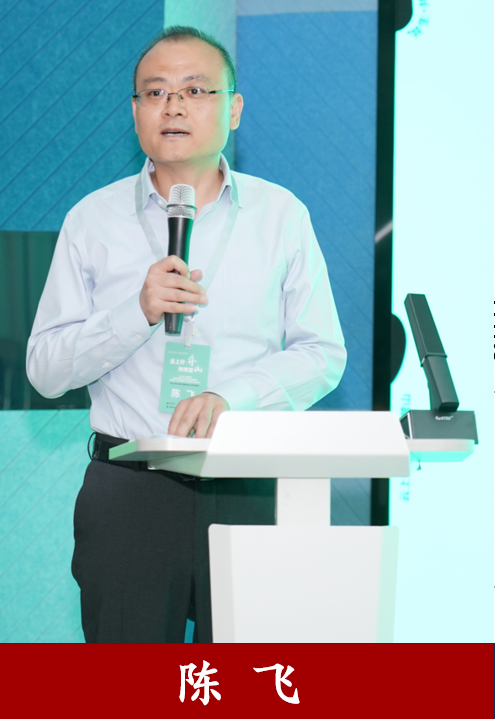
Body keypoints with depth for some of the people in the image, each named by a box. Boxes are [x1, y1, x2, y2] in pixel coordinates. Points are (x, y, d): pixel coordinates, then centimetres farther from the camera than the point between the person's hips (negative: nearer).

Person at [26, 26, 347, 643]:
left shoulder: (281, 215, 8)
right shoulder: (93, 221, 7)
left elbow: (322, 355, 3)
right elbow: (45, 369, 3)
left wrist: (228, 395, -13)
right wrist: (139, 311, -12)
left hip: (251, 492, 0)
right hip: (128, 493, 0)